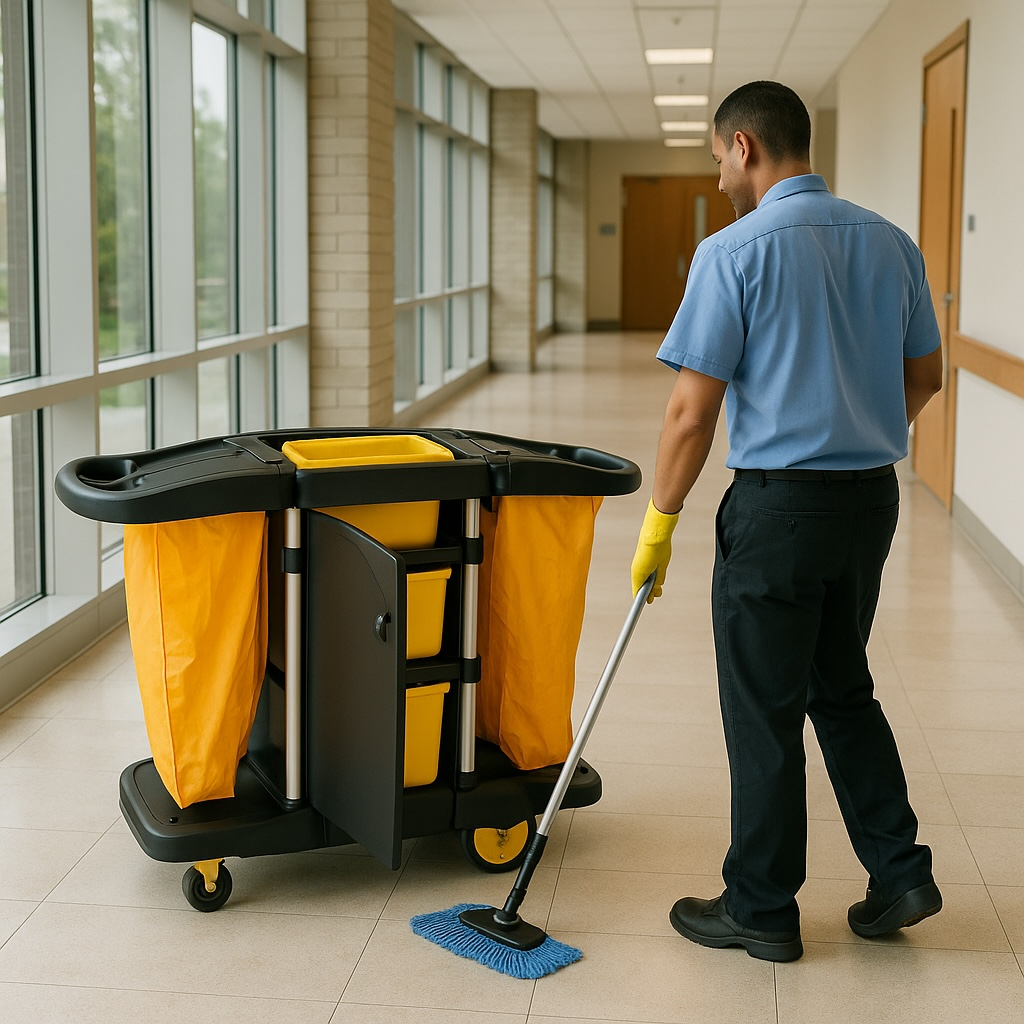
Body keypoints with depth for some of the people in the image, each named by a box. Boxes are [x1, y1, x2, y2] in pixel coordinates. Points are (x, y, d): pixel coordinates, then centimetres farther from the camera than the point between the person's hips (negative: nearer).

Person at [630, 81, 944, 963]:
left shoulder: (736, 252, -14)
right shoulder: (891, 244, 5)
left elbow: (693, 410, -15)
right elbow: (924, 376, 14)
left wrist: (659, 525, -5)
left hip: (780, 502, -6)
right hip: (873, 496, 7)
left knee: (765, 710, 6)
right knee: (843, 688, 22)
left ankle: (762, 908, 17)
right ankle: (899, 871, 22)